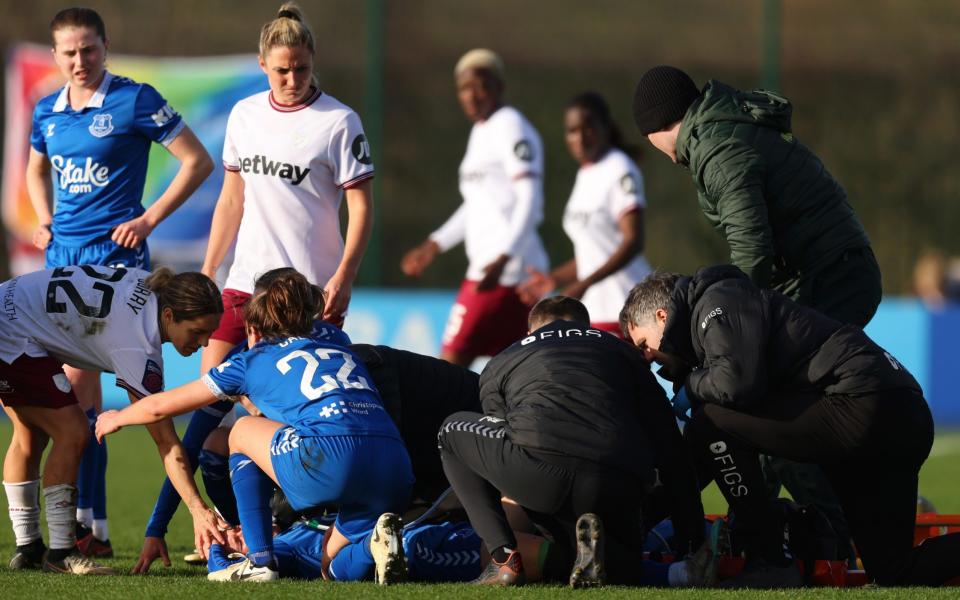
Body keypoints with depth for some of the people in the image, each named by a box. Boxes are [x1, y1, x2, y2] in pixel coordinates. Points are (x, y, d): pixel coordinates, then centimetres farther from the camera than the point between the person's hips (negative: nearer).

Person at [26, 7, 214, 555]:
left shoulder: (135, 101, -7)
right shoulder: (47, 112, 11)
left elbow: (198, 161, -4)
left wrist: (149, 219, -9)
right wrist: (45, 220, 13)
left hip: (114, 254, -6)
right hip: (63, 256, 6)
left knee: (76, 386, -14)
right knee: (84, 391, 7)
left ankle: (82, 522, -12)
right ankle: (96, 530, 12)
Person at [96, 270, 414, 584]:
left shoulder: (254, 360, 22)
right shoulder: (342, 354, 33)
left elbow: (160, 407, 32)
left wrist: (117, 418, 54)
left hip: (334, 459, -5)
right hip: (396, 472, 5)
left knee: (243, 431, 24)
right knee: (338, 568, 27)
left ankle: (260, 561, 16)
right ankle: (376, 542, -8)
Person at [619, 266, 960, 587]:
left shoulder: (717, 303, -1)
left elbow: (739, 382, -19)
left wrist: (691, 388, 3)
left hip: (861, 411, -10)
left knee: (710, 424, -9)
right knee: (895, 575, 12)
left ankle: (769, 562, -4)